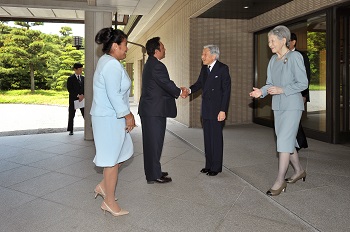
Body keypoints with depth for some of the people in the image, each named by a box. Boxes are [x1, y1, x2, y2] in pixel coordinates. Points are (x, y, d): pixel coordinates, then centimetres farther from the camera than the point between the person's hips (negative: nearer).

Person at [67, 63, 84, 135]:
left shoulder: (83, 78, 11)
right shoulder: (70, 79, -2)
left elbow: (85, 88, 11)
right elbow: (70, 89, -9)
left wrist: (83, 95, -7)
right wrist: (78, 95, -16)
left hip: (82, 98, 3)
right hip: (73, 99, -3)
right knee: (71, 115, 4)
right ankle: (70, 130, 14)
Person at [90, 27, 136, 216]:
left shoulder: (107, 61, 15)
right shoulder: (112, 65, -19)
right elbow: (114, 96, -23)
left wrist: (127, 114, 15)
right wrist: (127, 115, -12)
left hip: (111, 116, 11)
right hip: (109, 119, -11)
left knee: (123, 153, 19)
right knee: (112, 159, 0)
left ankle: (103, 186, 30)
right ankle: (109, 202, 14)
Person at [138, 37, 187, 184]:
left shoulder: (149, 64, 15)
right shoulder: (157, 66, -17)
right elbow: (167, 84, -17)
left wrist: (177, 90, 9)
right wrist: (180, 92, 0)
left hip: (148, 110, 10)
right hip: (155, 111, -10)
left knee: (151, 142, 16)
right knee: (155, 142, -1)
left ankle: (152, 171, 28)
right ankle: (154, 175, 9)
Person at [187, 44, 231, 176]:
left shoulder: (223, 69, -10)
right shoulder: (204, 68, 11)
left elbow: (226, 90, -12)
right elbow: (199, 83, 14)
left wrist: (223, 110, -16)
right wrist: (190, 90, -9)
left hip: (217, 111, -7)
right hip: (206, 110, 7)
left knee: (216, 138, 1)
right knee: (207, 138, 12)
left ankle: (216, 167, 13)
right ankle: (209, 164, 24)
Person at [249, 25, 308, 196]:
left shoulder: (295, 57, -10)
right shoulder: (273, 60, 10)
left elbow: (303, 83, -11)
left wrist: (281, 90, -20)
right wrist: (261, 91, -7)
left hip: (292, 106, -7)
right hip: (278, 106, 7)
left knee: (284, 141, -9)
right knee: (288, 140, 14)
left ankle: (280, 181, 0)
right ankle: (299, 171, 33)